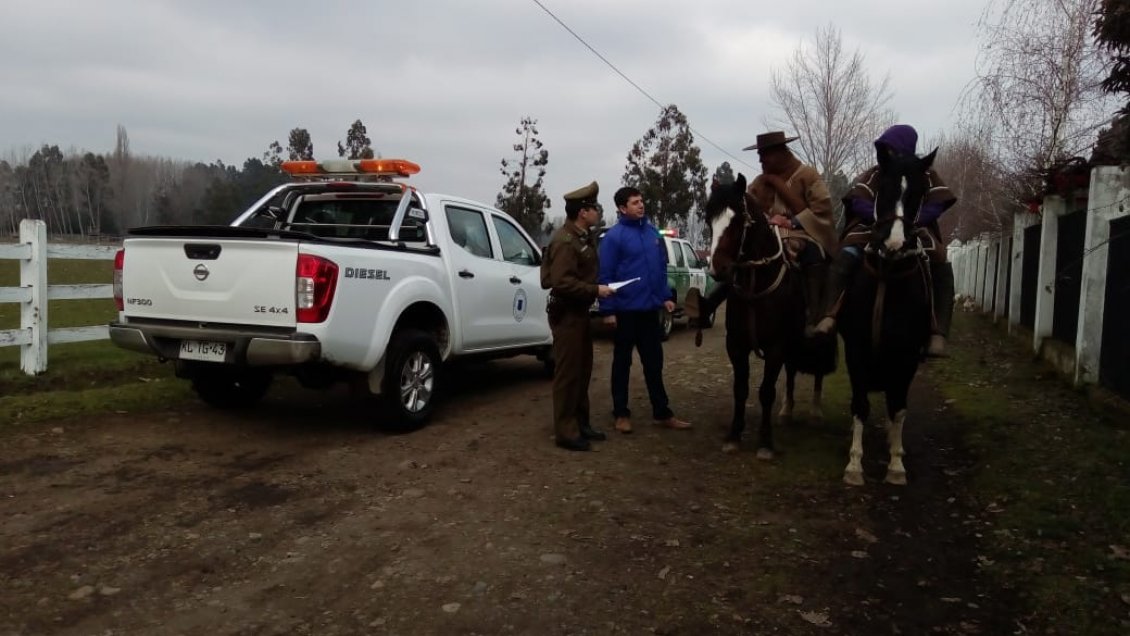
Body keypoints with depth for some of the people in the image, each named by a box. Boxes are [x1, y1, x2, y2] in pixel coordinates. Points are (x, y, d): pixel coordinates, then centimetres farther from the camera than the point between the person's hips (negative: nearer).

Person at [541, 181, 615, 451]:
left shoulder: (583, 237, 13)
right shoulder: (565, 241, -18)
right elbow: (562, 282, -27)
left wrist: (598, 289, 8)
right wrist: (595, 290, -23)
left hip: (580, 312, 10)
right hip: (567, 313, -10)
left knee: (582, 371, 16)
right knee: (567, 373, -5)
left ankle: (581, 424, 27)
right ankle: (566, 432, 2)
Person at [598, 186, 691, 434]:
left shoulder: (652, 232, 8)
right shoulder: (614, 236, -10)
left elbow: (662, 268, 16)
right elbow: (605, 276, -11)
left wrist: (665, 296, 9)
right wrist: (608, 310, -14)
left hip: (649, 309, 6)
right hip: (625, 310, -5)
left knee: (654, 362, 12)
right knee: (622, 362, 7)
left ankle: (662, 413, 20)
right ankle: (621, 414, 17)